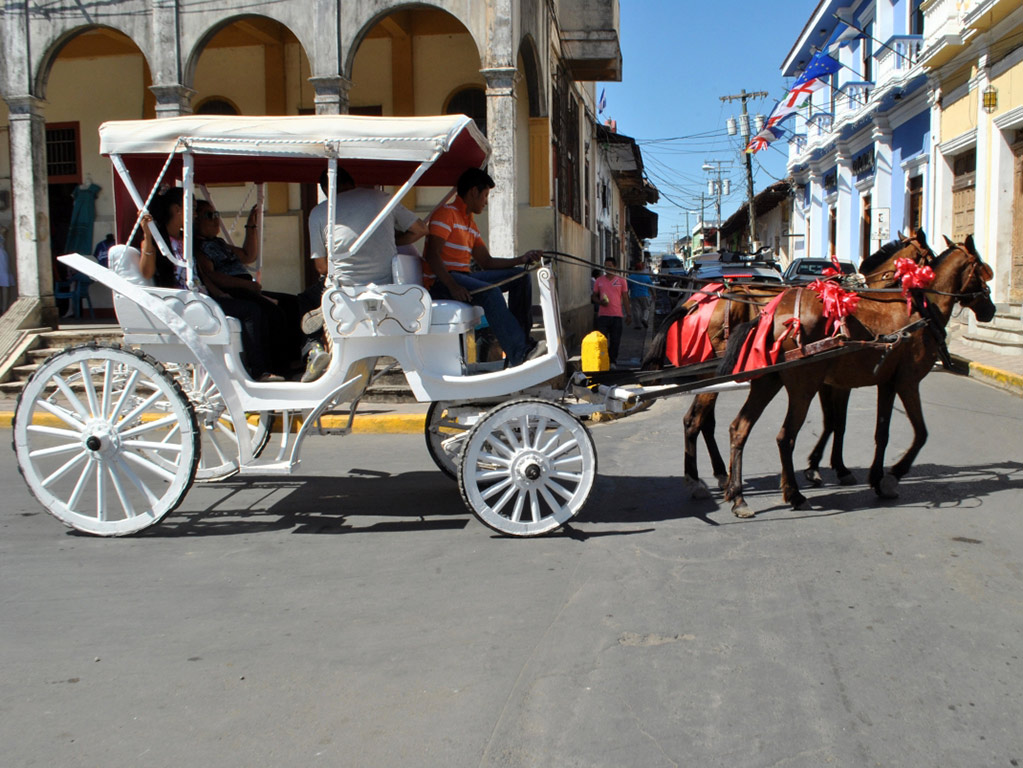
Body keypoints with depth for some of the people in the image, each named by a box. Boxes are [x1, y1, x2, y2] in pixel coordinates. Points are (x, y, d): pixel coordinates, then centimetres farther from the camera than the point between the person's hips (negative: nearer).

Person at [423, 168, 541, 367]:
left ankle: (521, 341, -6)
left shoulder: (470, 222, 23)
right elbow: (432, 255, -20)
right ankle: (517, 354, -35)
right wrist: (453, 287, -32)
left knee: (520, 276, 1)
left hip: (463, 277, 10)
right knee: (490, 292, -35)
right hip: (440, 282, -10)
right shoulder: (446, 214, -7)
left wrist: (521, 260, 8)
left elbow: (487, 262, 20)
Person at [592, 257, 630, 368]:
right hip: (603, 315, 0)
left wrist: (628, 314, 3)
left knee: (615, 341, 2)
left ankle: (613, 362, 12)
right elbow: (594, 296, 14)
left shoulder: (621, 280, 6)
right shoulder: (599, 281, 8)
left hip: (617, 315, 0)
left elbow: (625, 298, 8)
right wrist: (600, 302, -9)